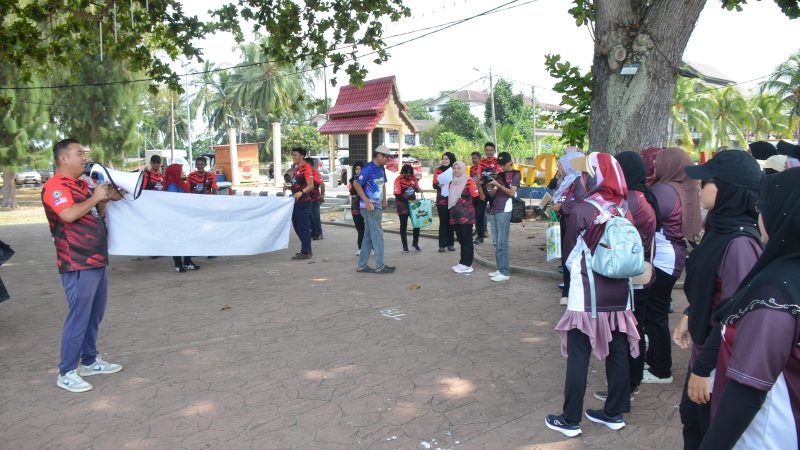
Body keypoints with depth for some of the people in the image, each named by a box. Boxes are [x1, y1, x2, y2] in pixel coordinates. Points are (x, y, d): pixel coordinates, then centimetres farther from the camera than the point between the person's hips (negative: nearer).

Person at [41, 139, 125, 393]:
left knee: (94, 315, 16)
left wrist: (104, 199, 4)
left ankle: (90, 361, 28)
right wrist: (95, 198, -15)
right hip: (77, 265, -9)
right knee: (79, 317, -6)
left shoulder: (81, 185, 16)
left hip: (97, 261, 9)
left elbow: (98, 216, 23)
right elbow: (69, 214, -28)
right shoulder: (55, 186, -11)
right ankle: (66, 373, 5)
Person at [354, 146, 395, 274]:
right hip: (370, 207, -9)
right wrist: (367, 202, -21)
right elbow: (357, 184, -17)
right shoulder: (368, 168, -13)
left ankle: (362, 266, 16)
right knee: (377, 235, -6)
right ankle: (379, 266, 0)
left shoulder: (381, 168, 13)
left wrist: (384, 200, 14)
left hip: (377, 207, 9)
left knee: (368, 236, 10)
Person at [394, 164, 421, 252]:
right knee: (403, 225, 5)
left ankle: (415, 243, 23)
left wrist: (418, 189, -12)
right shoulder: (398, 180, -18)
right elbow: (397, 196, -20)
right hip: (402, 205, -4)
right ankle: (405, 246, 16)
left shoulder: (414, 178, -3)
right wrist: (408, 200, -28)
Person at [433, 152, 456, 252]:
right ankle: (442, 245, 1)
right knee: (443, 222, -3)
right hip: (441, 200, -1)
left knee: (451, 222, 5)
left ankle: (451, 244, 12)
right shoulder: (438, 170, 4)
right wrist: (438, 184, -24)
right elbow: (434, 185, -2)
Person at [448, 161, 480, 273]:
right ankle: (463, 263, 19)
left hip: (466, 216, -7)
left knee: (467, 240, -2)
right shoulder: (452, 183, 16)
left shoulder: (469, 181, -7)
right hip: (455, 216, 7)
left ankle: (466, 265, 1)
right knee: (461, 239, 12)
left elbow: (476, 196, -9)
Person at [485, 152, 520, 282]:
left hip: (504, 210, -7)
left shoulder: (515, 174, 3)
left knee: (502, 242, -10)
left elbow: (512, 193, -7)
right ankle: (500, 269, 13)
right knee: (495, 242, 7)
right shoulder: (499, 175, 20)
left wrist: (498, 185, -14)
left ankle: (505, 272, -8)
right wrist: (489, 187, -2)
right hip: (493, 210, 7)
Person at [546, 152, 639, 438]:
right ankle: (614, 413, 28)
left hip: (587, 296, -5)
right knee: (617, 354, 14)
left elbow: (570, 253, -3)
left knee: (578, 358, 4)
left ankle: (570, 420, 13)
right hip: (620, 294, 6)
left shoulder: (581, 210, -15)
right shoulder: (624, 209, 0)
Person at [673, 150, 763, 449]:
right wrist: (688, 316, 11)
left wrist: (705, 368, -20)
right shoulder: (720, 228, 1)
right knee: (691, 417, 24)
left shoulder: (739, 242, -27)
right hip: (704, 346, 8)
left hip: (719, 361, -8)